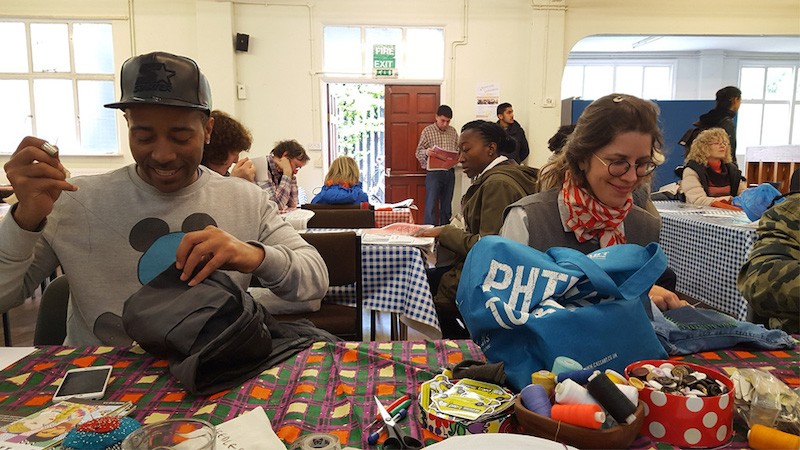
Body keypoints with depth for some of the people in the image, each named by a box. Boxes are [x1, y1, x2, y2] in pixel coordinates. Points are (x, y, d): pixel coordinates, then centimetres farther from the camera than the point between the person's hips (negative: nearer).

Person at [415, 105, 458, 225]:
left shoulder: (453, 132, 11)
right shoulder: (427, 131, -1)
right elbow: (418, 153, -3)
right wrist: (426, 152, -25)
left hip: (449, 173, 4)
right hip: (433, 173, -4)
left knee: (447, 206, 11)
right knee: (431, 206, -6)